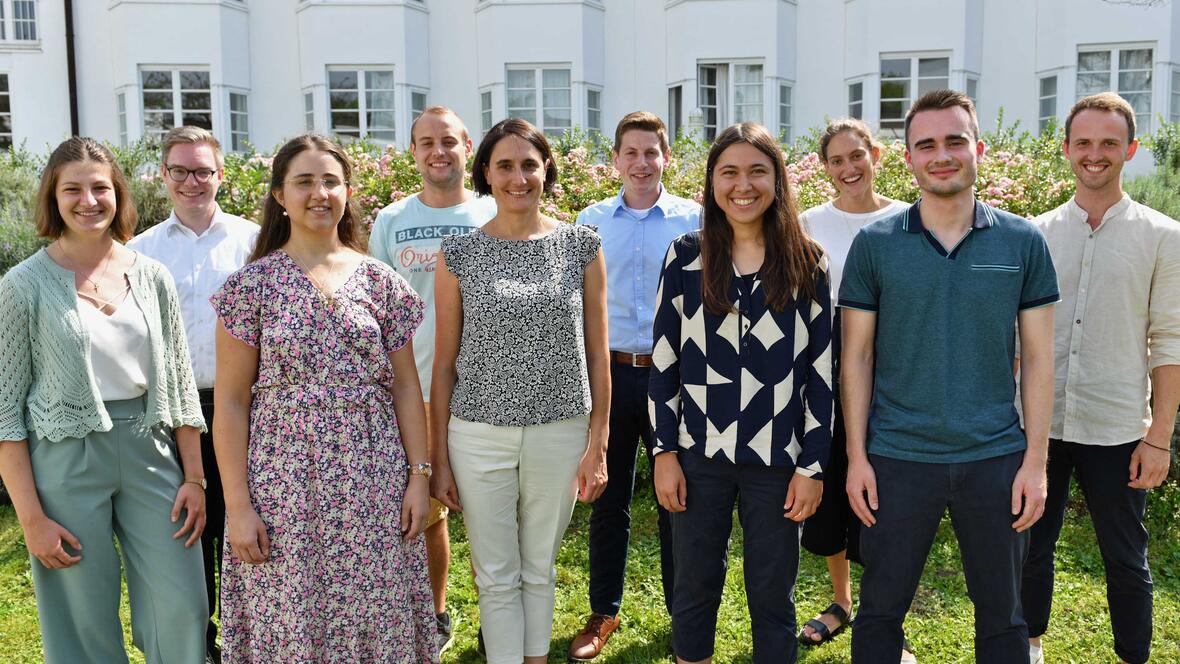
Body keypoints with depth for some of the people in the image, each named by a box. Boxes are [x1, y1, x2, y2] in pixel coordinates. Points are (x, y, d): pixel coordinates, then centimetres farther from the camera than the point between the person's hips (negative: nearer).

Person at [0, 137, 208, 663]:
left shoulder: (151, 277, 4)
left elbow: (179, 382, 8)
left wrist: (194, 477, 4)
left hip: (150, 452, 3)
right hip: (66, 460, -2)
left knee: (182, 611, 3)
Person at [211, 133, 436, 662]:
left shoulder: (380, 280, 5)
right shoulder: (253, 284, -2)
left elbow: (405, 386, 7)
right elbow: (231, 404, -2)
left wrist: (419, 474, 1)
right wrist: (237, 504, -7)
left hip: (372, 480, 2)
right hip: (285, 479, -1)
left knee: (376, 616, 8)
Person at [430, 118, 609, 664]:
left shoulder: (581, 246, 1)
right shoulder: (459, 255, -1)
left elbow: (597, 354, 3)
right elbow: (445, 363, 2)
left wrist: (597, 444, 0)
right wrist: (439, 457, 1)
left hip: (560, 433, 1)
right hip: (480, 434, 0)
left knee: (539, 568, 16)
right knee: (497, 576, 10)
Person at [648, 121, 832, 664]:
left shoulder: (808, 263, 0)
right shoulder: (686, 257, 1)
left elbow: (821, 370, 1)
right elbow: (664, 361, 3)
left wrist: (813, 466, -3)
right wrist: (665, 451, -1)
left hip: (778, 458, 0)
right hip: (699, 453, 1)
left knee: (772, 598, 10)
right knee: (693, 589, 12)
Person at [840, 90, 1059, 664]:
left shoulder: (1023, 242, 0)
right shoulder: (875, 244, -2)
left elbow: (1038, 358, 3)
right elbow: (856, 356, 1)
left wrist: (1036, 461, -2)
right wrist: (857, 456, -3)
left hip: (996, 459, 1)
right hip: (898, 459, 0)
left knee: (1002, 616, 13)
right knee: (880, 612, 10)